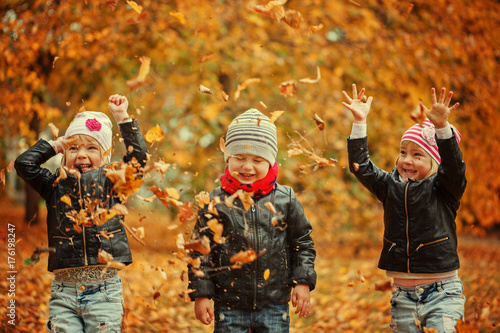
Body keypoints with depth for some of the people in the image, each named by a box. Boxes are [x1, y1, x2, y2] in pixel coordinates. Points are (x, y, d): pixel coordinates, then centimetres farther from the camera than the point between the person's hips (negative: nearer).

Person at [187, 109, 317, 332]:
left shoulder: (285, 199, 1)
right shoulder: (216, 202, -4)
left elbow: (303, 242, 9)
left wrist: (303, 281, 1)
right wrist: (200, 294, -3)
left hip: (274, 307, 1)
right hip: (229, 308, -1)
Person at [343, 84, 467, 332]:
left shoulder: (444, 189, -4)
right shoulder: (391, 186, 7)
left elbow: (453, 166, -22)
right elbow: (361, 167, 0)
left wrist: (442, 126, -36)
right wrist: (359, 123, -9)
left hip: (442, 293, -4)